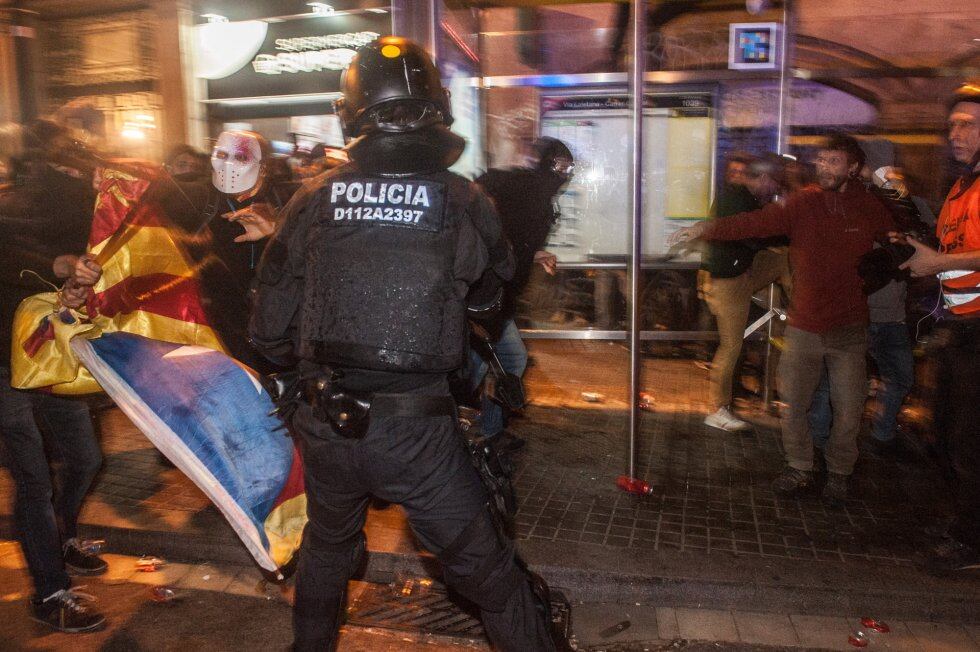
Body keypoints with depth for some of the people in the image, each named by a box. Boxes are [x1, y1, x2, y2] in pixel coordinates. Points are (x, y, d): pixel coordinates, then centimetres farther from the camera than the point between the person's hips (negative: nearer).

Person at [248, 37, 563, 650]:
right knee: (488, 572, 11)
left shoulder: (311, 201, -2)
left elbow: (270, 329, 4)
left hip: (326, 424, 4)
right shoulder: (464, 202, -8)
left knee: (327, 549, 30)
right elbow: (493, 286, 11)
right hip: (417, 431, -3)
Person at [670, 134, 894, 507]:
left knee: (848, 410, 7)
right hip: (804, 326, 0)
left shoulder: (870, 209, -1)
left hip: (849, 329, 0)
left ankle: (839, 473, 28)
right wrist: (705, 230, -23)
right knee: (793, 404, 7)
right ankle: (799, 469, 26)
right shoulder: (802, 203, -3)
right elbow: (753, 223, -13)